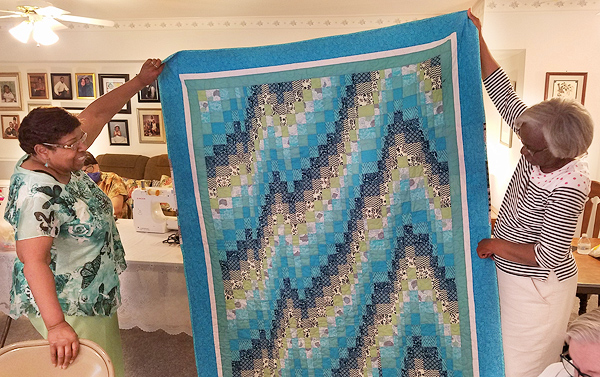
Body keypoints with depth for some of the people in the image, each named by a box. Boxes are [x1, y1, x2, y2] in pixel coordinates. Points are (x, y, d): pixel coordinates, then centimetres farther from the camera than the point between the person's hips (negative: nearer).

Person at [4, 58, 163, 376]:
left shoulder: (61, 161, -4)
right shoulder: (37, 195, -30)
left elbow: (96, 113, 2)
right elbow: (33, 260, -38)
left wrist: (140, 81, 2)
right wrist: (56, 325, -45)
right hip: (67, 307, -9)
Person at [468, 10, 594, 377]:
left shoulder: (567, 188, -30)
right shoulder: (540, 145, -10)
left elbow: (548, 257, -27)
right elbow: (504, 94, -6)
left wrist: (496, 244, -17)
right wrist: (478, 40, -6)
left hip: (538, 288, -8)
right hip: (512, 277, 8)